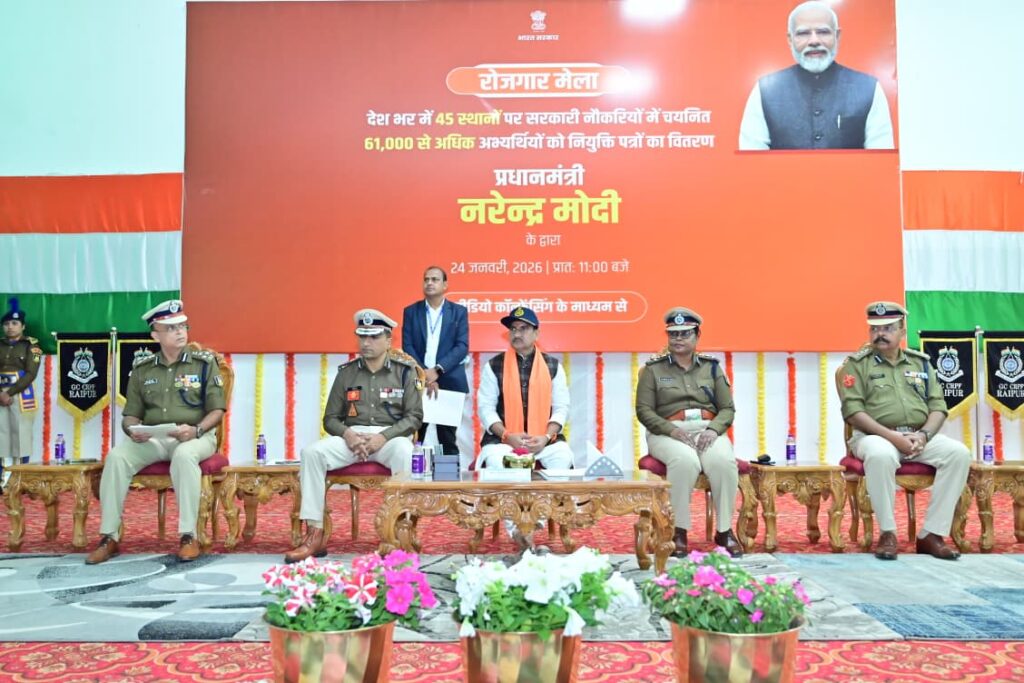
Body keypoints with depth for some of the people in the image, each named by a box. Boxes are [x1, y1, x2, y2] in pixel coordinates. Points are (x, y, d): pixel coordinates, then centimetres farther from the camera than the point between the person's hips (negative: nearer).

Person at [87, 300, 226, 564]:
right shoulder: (142, 368, 11)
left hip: (196, 436, -3)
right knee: (117, 456, -24)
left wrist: (196, 429, -21)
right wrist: (133, 430, -12)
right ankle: (109, 537, -14)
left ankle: (188, 536, -28)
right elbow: (131, 414, 12)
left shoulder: (205, 362, 2)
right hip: (151, 438, 3)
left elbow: (217, 410, -2)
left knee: (184, 455, -37)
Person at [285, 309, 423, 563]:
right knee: (312, 452, -24)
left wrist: (383, 437, -17)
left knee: (404, 451, -38)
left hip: (390, 436, -3)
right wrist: (347, 433, -11)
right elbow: (330, 418, 12)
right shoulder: (346, 372, 12)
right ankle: (315, 535, -22)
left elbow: (415, 416, -2)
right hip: (351, 436, 3)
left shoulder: (404, 371, 4)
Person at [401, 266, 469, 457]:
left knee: (448, 439, 3)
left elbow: (462, 346, -3)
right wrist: (424, 375, -11)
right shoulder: (411, 311, 9)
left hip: (449, 382, -1)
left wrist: (437, 370, -15)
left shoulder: (459, 311, 7)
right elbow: (407, 347, 1)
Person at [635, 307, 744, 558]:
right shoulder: (653, 369, 8)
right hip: (668, 432, -2)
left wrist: (713, 429, -11)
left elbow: (728, 409, 10)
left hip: (708, 430, 2)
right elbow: (644, 410, 0)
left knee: (724, 461, -31)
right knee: (685, 461, -36)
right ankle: (679, 531, -23)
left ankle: (724, 531, -17)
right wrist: (673, 430, -15)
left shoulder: (711, 367, 14)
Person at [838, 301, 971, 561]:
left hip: (920, 438, 4)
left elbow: (938, 406, 9)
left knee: (959, 453, -22)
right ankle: (887, 533, -22)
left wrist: (924, 435, -11)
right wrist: (892, 436, -18)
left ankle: (931, 534, -16)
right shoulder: (857, 363, 1)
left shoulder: (921, 362, 15)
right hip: (875, 436, -4)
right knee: (881, 455, -38)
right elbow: (853, 411, -8)